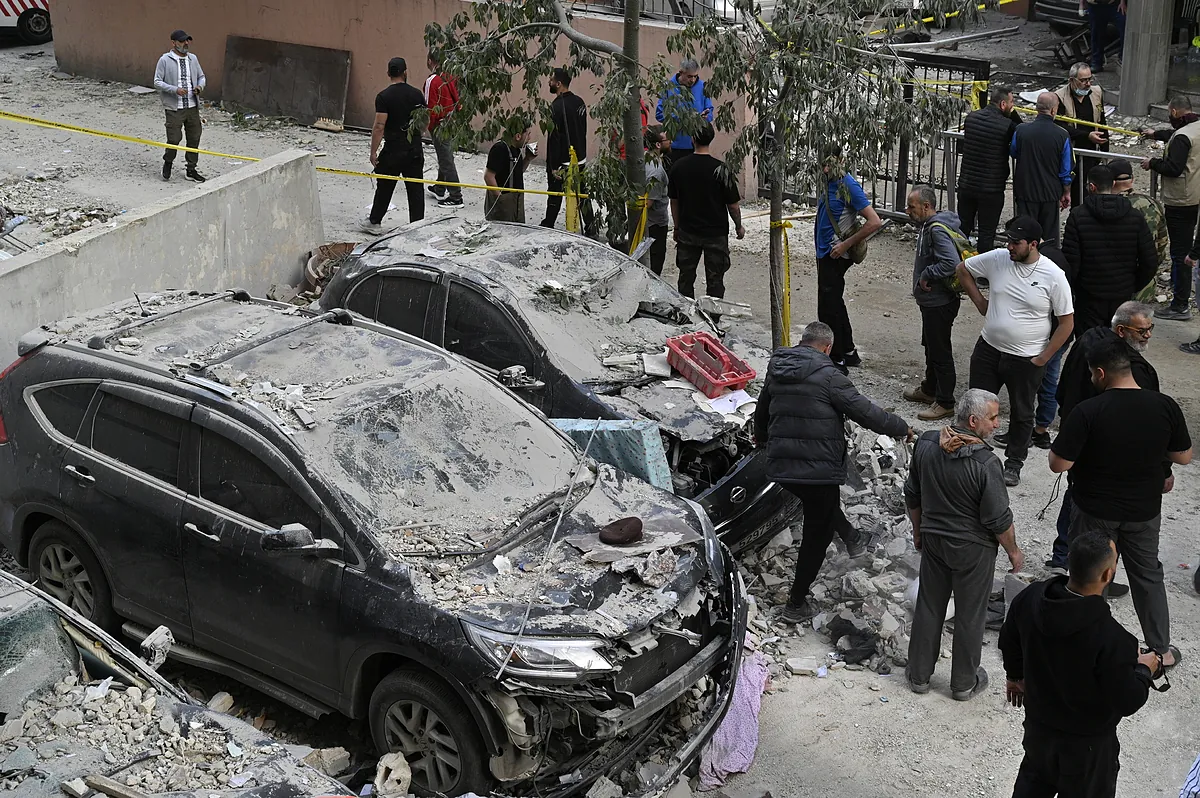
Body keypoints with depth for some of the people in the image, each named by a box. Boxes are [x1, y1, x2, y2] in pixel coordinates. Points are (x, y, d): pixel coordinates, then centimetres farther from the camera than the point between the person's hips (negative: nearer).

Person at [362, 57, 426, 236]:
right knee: (415, 189, 7)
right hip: (415, 150, 3)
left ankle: (374, 223, 18)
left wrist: (373, 151, -9)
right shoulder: (417, 94, 1)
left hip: (393, 150, -3)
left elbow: (379, 127, -15)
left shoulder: (384, 97, -12)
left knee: (384, 187, 9)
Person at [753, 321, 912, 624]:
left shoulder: (776, 369, 7)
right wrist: (902, 427, 4)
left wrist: (761, 436, 46)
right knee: (817, 534, 8)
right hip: (819, 469, -7)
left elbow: (762, 409, 25)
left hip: (780, 466, 7)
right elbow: (865, 412, -12)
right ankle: (796, 603, 14)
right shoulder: (827, 375, -14)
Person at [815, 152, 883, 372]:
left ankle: (837, 361, 4)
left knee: (828, 308, -5)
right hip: (824, 252, 9)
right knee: (834, 303, 18)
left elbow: (874, 222, -22)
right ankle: (849, 352, 31)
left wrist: (846, 244, -20)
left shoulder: (848, 186, -19)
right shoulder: (829, 182, 6)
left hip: (835, 255, -9)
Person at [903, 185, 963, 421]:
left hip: (940, 302, -11)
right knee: (930, 347, 25)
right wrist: (924, 278, 9)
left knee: (940, 351, 0)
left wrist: (926, 275, -22)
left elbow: (952, 263, -35)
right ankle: (929, 390, 42)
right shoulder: (930, 225, 7)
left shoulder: (938, 230, -25)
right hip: (932, 300, 11)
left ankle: (945, 403, 10)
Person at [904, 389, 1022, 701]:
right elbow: (999, 520, -20)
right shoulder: (985, 463, -27)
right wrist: (1013, 551, -2)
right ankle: (964, 683, 28)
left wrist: (919, 531, 18)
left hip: (933, 539, 5)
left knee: (928, 606, 18)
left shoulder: (925, 443, -10)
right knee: (970, 615, 13)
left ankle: (918, 674, 31)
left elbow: (912, 496, 3)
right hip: (973, 549, -5)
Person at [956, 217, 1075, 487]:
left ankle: (1014, 464, 30)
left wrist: (1043, 358, -9)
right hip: (988, 350, 3)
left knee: (1021, 414, 13)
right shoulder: (996, 259, -8)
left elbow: (1067, 322, -9)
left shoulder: (1054, 276, -16)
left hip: (1026, 360, -3)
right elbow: (963, 269, 11)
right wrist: (980, 302, 3)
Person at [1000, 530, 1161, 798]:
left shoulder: (1030, 598, -19)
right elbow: (1127, 702, -25)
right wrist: (1144, 670, -5)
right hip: (1086, 740, -5)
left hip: (1038, 721, 5)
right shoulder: (1110, 638, -38)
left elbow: (1009, 641, 2)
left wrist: (1015, 675, 22)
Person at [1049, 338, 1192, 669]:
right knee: (1148, 574, 21)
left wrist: (1069, 441, -1)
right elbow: (1184, 457, -1)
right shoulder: (1165, 406, -13)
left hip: (1096, 511, -3)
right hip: (1145, 510, 3)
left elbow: (1058, 464, -21)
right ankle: (1160, 648, 32)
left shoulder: (1088, 411, -24)